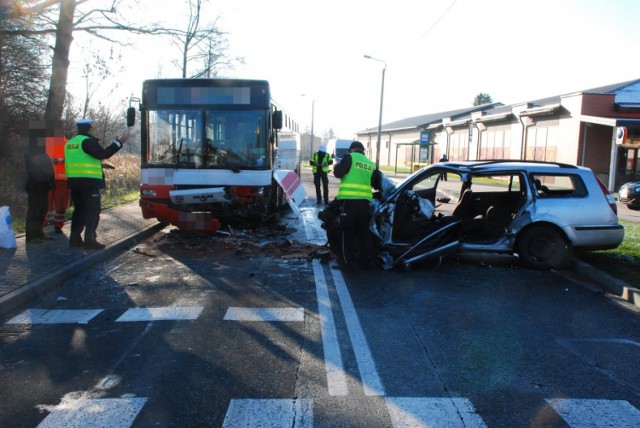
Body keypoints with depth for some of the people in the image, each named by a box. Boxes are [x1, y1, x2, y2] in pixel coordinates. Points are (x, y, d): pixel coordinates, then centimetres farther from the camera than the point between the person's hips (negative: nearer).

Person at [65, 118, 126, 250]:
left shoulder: (70, 143, 17)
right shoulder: (88, 141, -10)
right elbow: (103, 154, -16)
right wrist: (118, 143, -12)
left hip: (74, 181, 8)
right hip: (89, 182, -8)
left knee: (79, 210, 15)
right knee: (93, 211, -5)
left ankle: (75, 239, 15)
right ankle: (89, 240, -8)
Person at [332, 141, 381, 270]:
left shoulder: (350, 157, 1)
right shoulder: (371, 164, 15)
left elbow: (338, 172, -6)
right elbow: (377, 183, 15)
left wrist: (337, 166, 16)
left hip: (349, 200, -5)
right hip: (365, 201, 5)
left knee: (347, 232, -1)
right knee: (364, 231, 14)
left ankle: (347, 262, -1)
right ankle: (366, 260, 21)